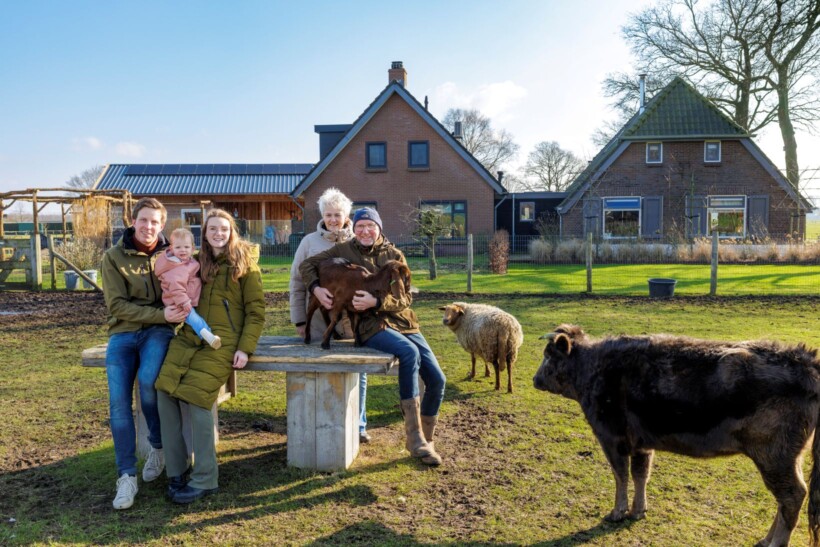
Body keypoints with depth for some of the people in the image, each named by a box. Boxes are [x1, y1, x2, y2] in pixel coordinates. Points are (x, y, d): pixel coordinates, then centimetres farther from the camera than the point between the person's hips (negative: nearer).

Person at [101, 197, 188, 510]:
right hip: (123, 333, 1)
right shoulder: (114, 257, 0)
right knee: (119, 400, -13)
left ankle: (159, 447, -3)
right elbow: (117, 305, -8)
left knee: (148, 380, -28)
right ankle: (127, 476, -3)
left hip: (159, 330, -1)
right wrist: (160, 314, -19)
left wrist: (177, 313, -15)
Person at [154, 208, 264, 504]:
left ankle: (205, 479, -8)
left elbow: (256, 311, -1)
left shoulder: (245, 264, 4)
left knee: (195, 397, -22)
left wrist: (245, 348, -11)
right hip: (189, 337, 5)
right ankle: (176, 470, -3)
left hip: (223, 341, -5)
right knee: (164, 390, -17)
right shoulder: (197, 263, 19)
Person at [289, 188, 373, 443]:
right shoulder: (310, 242, 2)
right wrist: (299, 320, 3)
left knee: (357, 373, 9)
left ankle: (358, 426, 25)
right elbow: (297, 282, 4)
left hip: (353, 322, 1)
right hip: (319, 324, -1)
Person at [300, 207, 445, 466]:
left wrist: (376, 302, -22)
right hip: (371, 325, -4)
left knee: (437, 380, -3)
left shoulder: (394, 255, 6)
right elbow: (307, 265, 10)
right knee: (409, 353, -34)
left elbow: (405, 297, -4)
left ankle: (425, 440, 19)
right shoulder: (344, 250, 4)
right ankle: (414, 439, -28)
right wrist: (316, 288, -11)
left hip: (403, 322, 4)